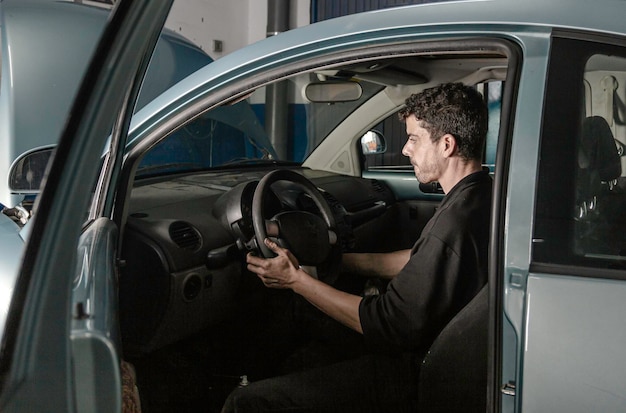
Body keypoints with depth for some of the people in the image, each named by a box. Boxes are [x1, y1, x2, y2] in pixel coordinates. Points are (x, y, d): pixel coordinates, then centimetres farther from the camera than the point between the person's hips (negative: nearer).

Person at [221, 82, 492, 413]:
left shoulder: (456, 223, -29)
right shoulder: (482, 196, 3)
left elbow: (389, 327, -25)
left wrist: (297, 280, -17)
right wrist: (344, 259, 20)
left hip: (418, 374, -11)